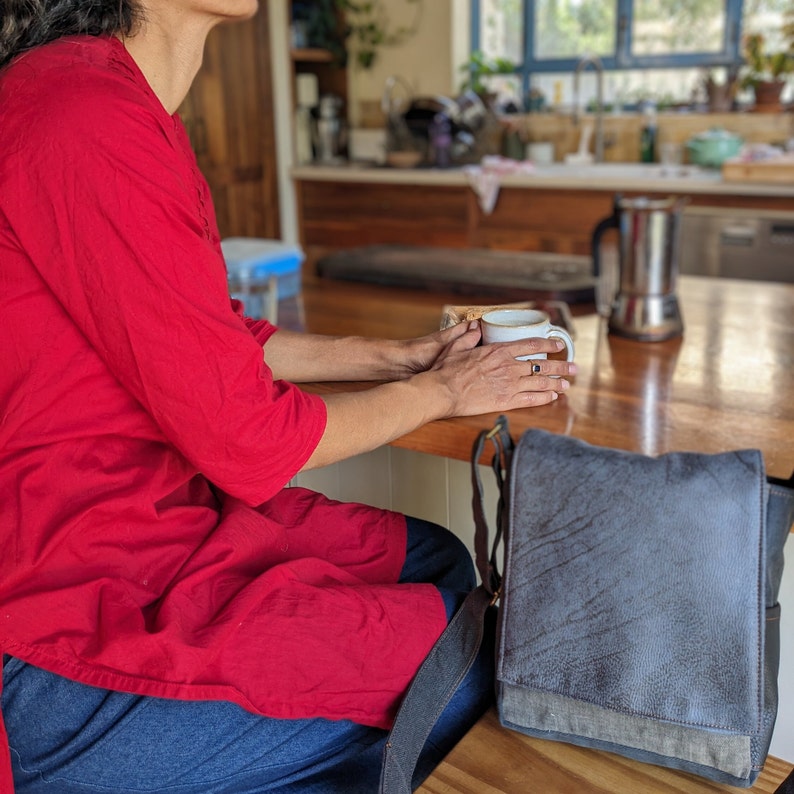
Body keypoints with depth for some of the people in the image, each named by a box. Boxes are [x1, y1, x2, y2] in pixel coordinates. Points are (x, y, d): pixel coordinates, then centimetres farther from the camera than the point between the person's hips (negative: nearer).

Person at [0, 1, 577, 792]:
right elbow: (247, 439, -21)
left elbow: (220, 339, 14)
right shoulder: (89, 119, -24)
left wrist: (398, 357, 8)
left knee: (435, 561, 17)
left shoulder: (109, 95, 7)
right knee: (471, 665, -5)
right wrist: (440, 391, -5)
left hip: (157, 513, 10)